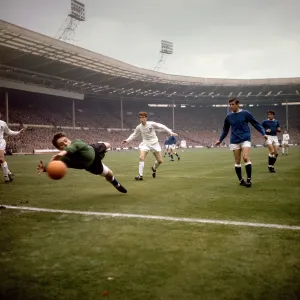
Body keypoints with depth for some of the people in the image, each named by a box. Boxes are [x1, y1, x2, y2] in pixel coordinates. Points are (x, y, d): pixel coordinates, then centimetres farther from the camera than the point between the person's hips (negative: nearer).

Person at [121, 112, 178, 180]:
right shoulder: (139, 127, -6)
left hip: (154, 143, 0)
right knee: (141, 158, -23)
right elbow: (134, 135, 10)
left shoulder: (152, 124, -13)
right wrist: (127, 140, 0)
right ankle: (140, 175, -17)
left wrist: (171, 133, -8)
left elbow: (162, 127, -6)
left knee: (160, 161, 1)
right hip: (145, 143, 0)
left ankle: (154, 168, 36)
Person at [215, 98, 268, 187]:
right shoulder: (228, 116, 7)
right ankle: (241, 180, 16)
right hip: (234, 141, 3)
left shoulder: (245, 113, -1)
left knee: (246, 158, -16)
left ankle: (249, 180, -10)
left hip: (245, 139, -3)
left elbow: (256, 124, 2)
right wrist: (220, 140, 17)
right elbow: (225, 130, 20)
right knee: (237, 161, 3)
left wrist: (263, 133, -8)